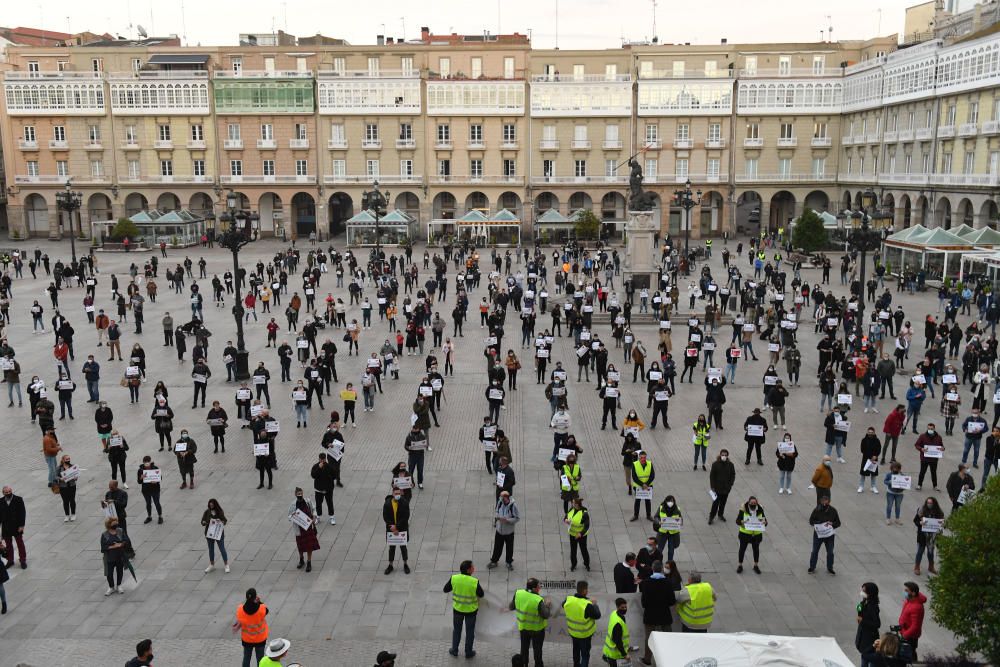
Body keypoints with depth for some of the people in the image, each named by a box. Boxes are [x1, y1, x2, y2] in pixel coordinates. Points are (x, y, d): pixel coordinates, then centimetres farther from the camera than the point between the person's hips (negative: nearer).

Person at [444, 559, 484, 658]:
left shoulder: (454, 578, -21)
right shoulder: (475, 582, -28)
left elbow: (445, 590, -7)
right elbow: (481, 594, -12)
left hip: (457, 608, 2)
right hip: (471, 610, -2)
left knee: (456, 630, 24)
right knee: (470, 631, 20)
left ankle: (454, 651, 38)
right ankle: (468, 653, 35)